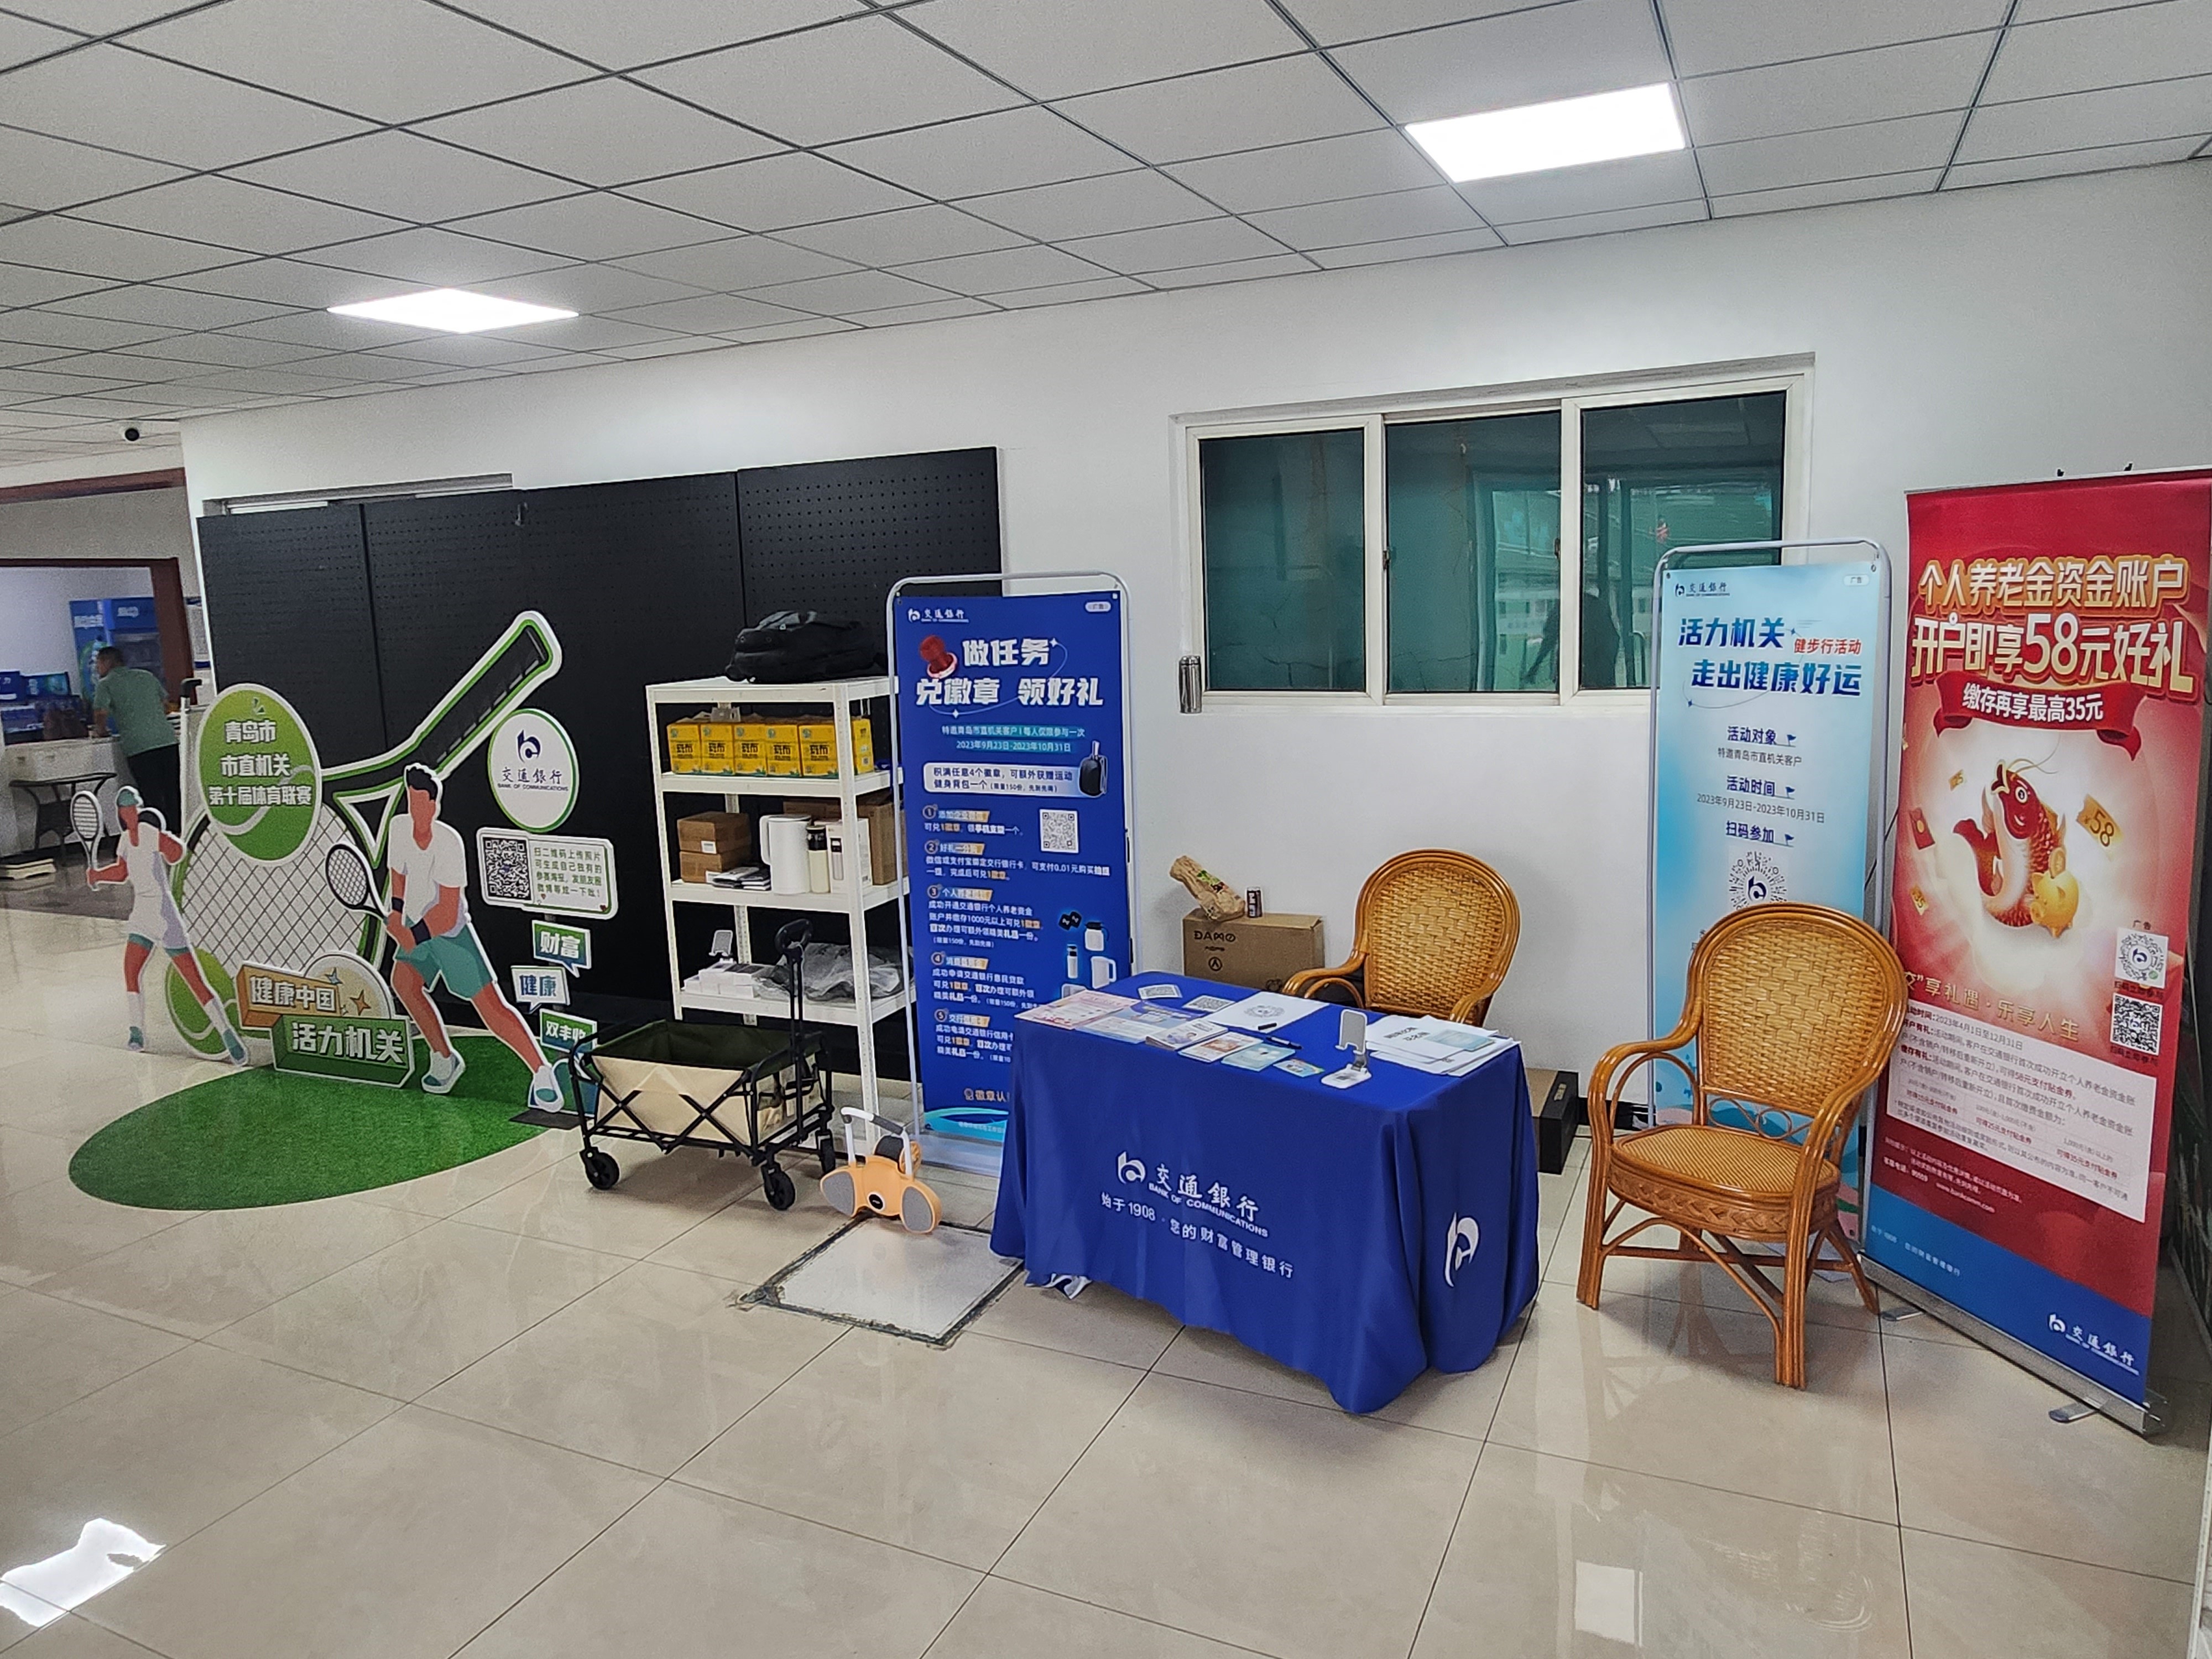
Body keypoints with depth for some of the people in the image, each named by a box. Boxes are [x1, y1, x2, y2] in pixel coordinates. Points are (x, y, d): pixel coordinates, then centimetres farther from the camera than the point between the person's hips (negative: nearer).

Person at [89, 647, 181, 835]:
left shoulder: (106, 684, 5)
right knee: (173, 794, 7)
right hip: (168, 740, 4)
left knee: (153, 798, -2)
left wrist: (101, 731, 13)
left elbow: (101, 714, -5)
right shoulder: (147, 676, 20)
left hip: (139, 746, -4)